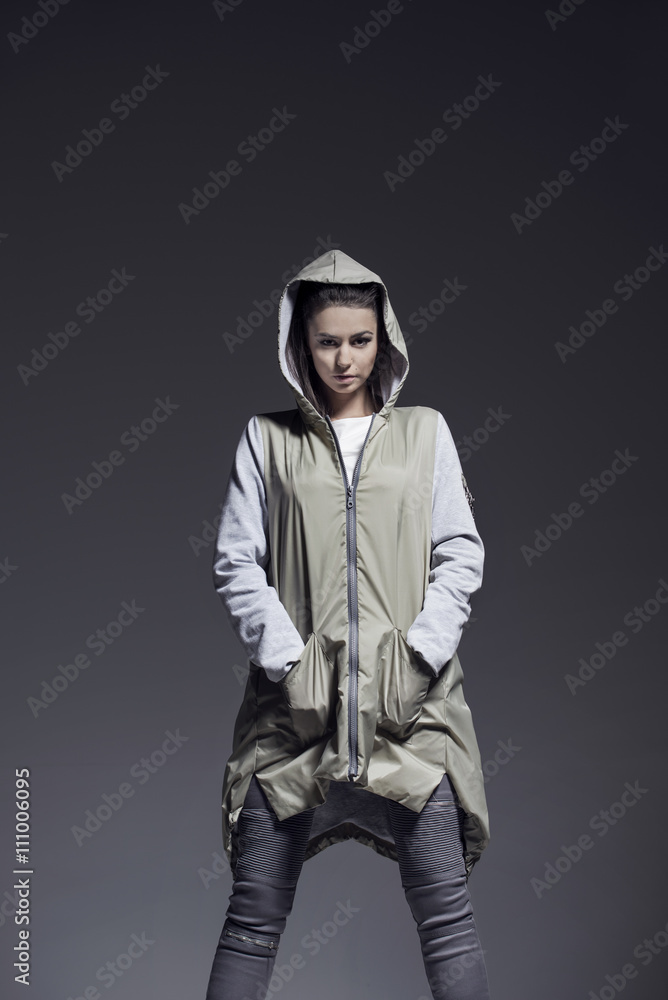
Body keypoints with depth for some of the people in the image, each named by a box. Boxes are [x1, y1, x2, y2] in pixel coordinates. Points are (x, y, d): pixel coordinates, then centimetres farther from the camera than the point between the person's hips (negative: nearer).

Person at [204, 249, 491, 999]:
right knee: (254, 915, 3)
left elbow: (461, 553, 7)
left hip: (408, 702, 0)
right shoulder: (267, 438, 9)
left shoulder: (424, 431, 11)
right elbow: (236, 562, 4)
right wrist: (287, 659, -8)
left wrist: (422, 654, -6)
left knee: (446, 912, 0)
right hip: (297, 703, 0)